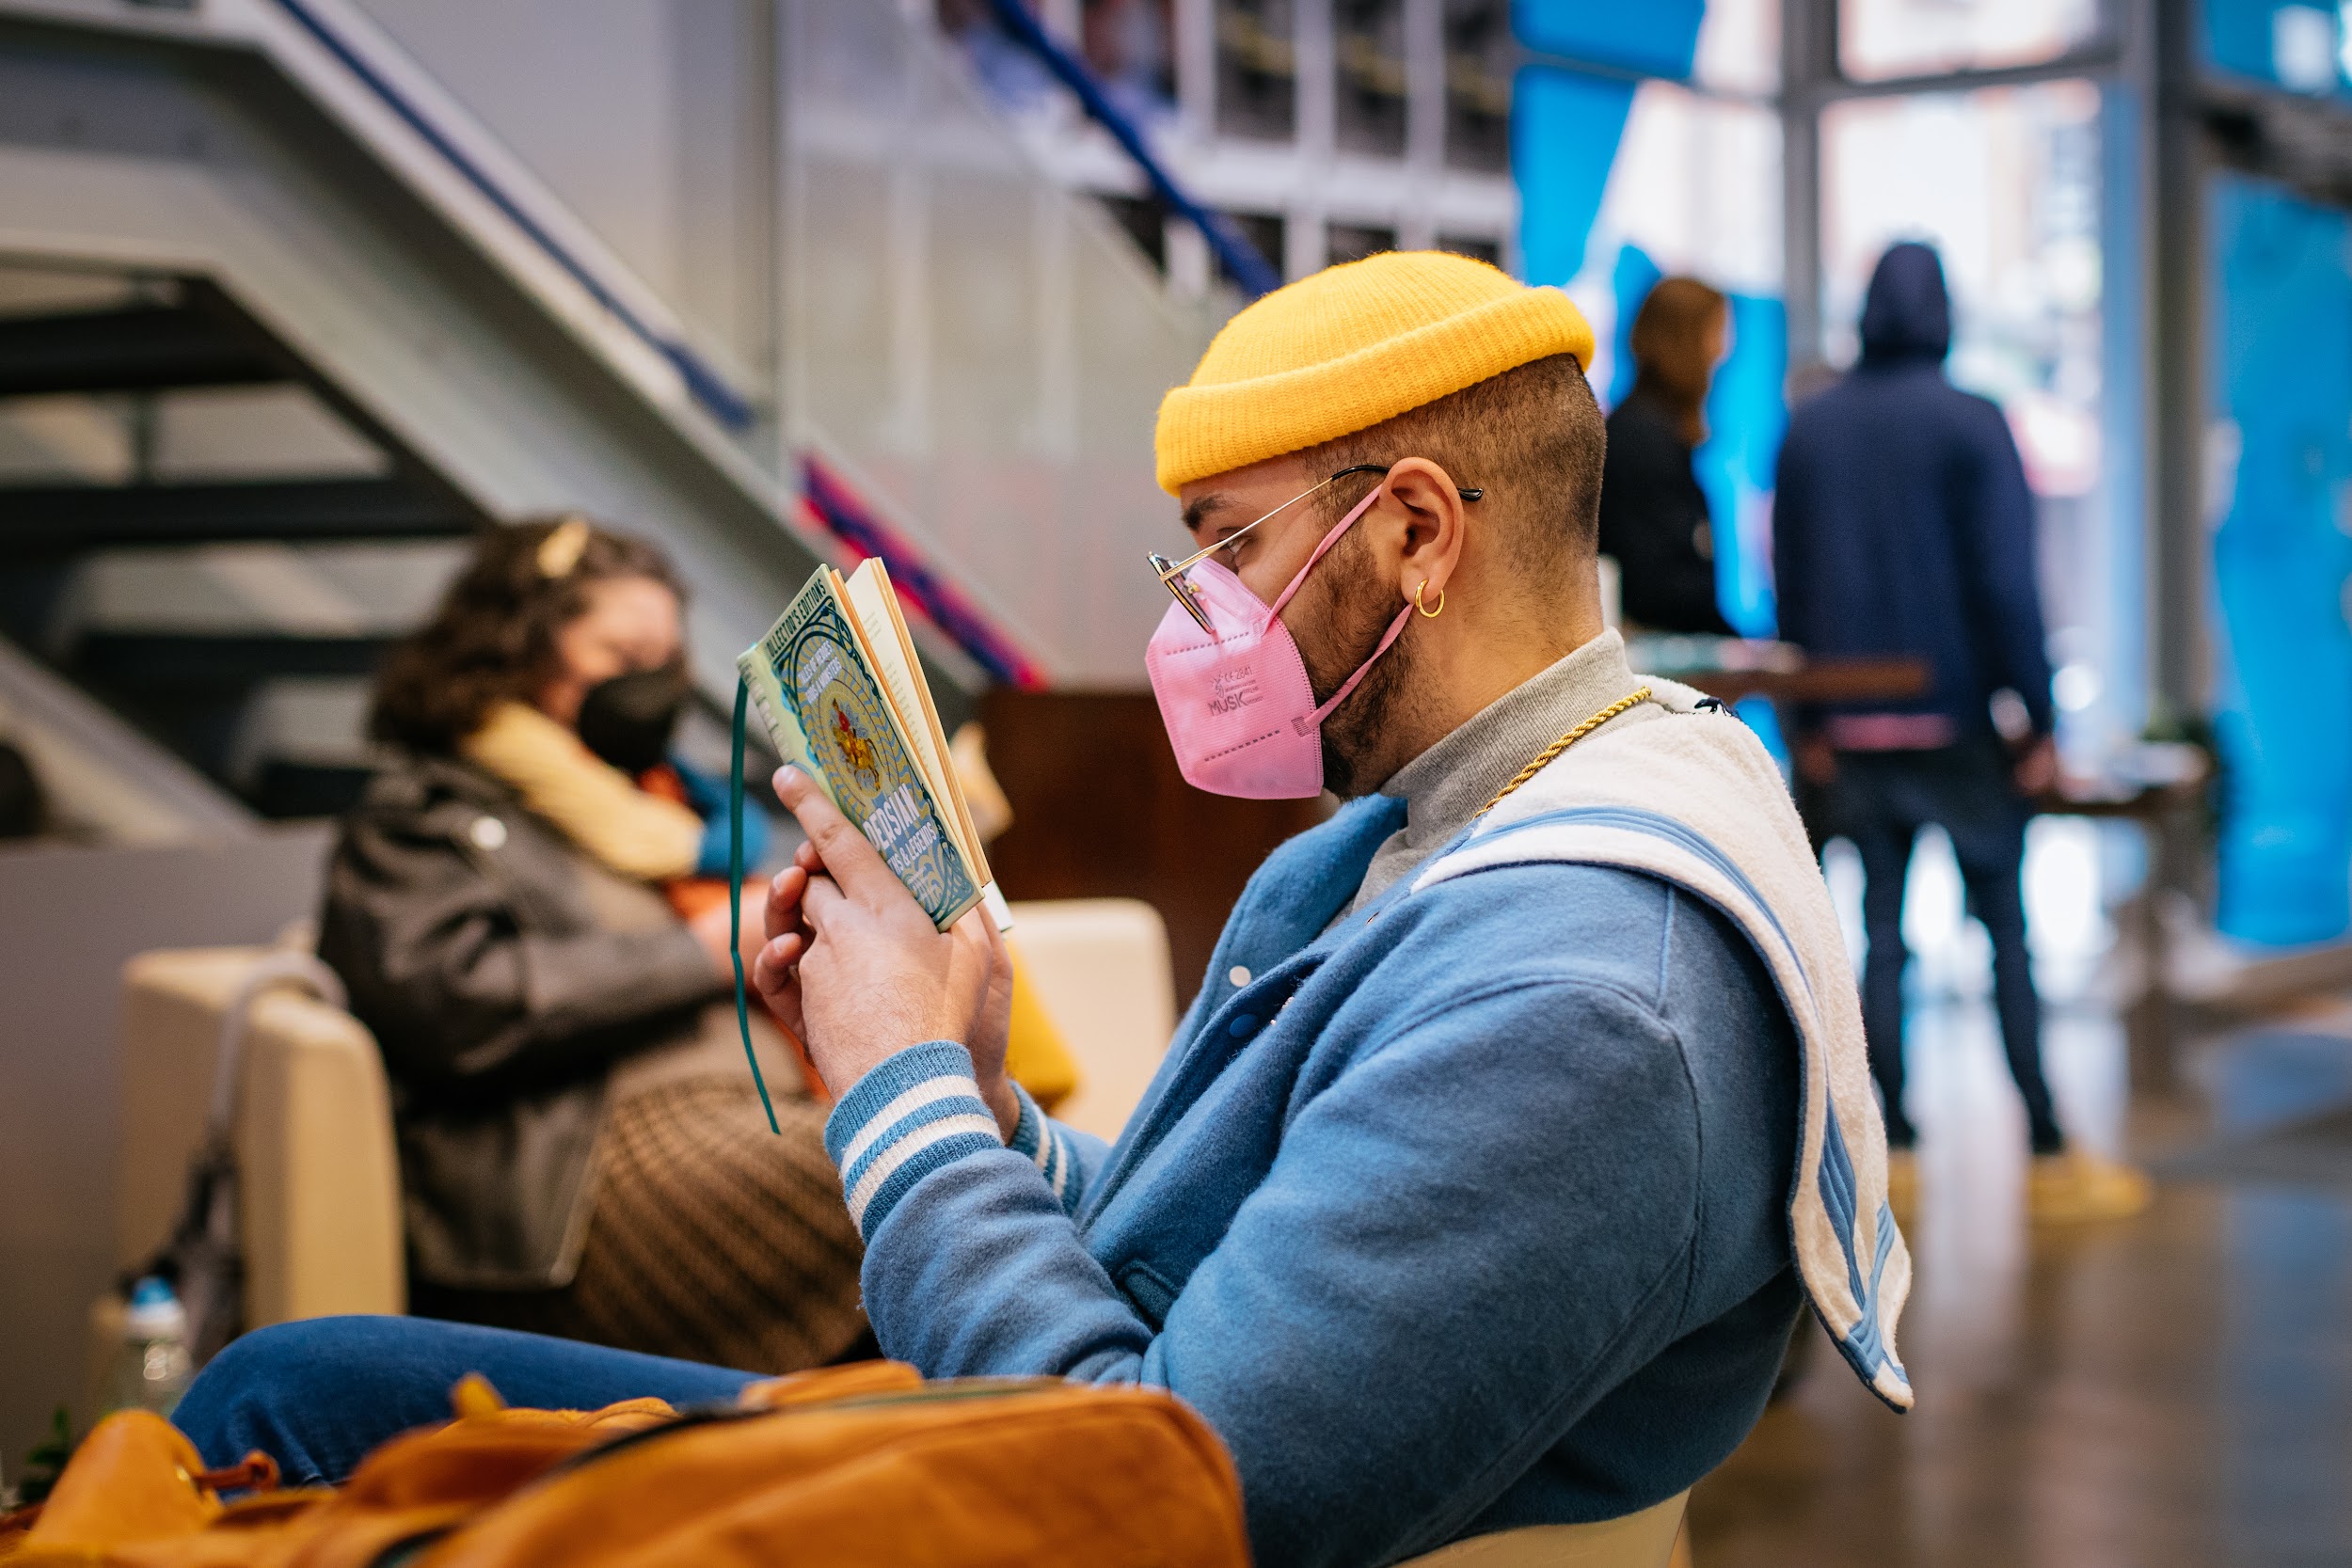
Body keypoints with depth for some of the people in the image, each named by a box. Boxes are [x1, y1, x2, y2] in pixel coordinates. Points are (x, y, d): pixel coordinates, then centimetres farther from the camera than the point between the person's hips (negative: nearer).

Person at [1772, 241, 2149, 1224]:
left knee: (1880, 930, 6)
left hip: (1853, 728, 4)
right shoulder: (1971, 423, -7)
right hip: (1960, 722, -4)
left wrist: (1810, 722, 14)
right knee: (2006, 930, 0)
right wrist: (2036, 719, -7)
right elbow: (2008, 582, -10)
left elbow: (1788, 589, 9)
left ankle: (1894, 1153, 7)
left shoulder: (1807, 429, 7)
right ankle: (2051, 1160, 1)